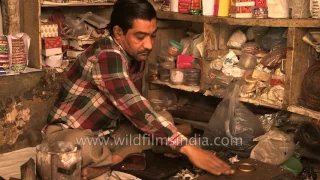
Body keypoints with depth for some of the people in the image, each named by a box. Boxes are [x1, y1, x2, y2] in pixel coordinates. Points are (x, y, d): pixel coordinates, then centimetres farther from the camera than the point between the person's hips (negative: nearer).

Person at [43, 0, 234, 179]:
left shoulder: (137, 54, -1)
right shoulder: (106, 56, -28)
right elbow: (137, 110, -35)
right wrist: (188, 148, -37)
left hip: (108, 131, 8)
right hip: (70, 133, -8)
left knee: (165, 120, -5)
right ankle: (122, 158, -12)